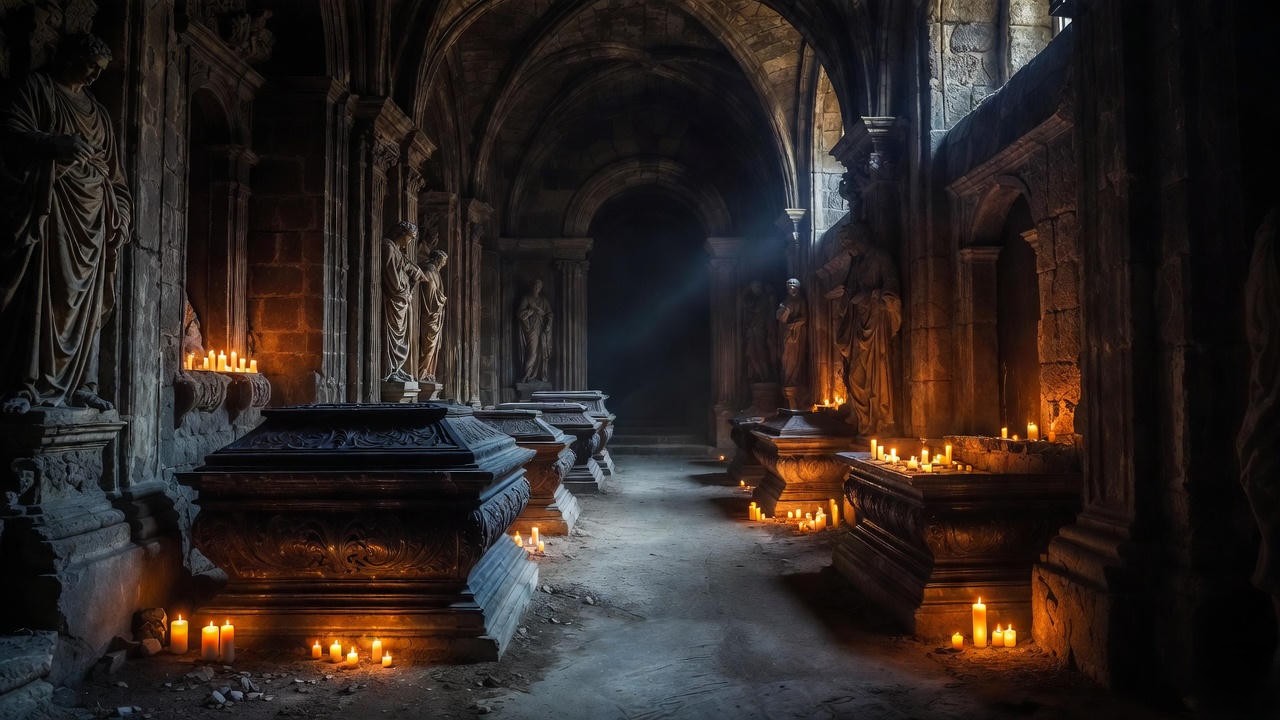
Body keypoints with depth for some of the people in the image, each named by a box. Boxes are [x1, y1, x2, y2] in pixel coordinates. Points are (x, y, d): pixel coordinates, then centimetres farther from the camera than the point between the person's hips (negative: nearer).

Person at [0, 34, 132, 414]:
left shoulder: (98, 112, 25)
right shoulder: (36, 87, 9)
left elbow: (114, 173, 23)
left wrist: (120, 216, 11)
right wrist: (57, 143, -24)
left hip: (91, 214, 6)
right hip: (50, 205, -6)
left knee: (86, 302, 1)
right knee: (38, 294, -14)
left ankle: (80, 385, 3)